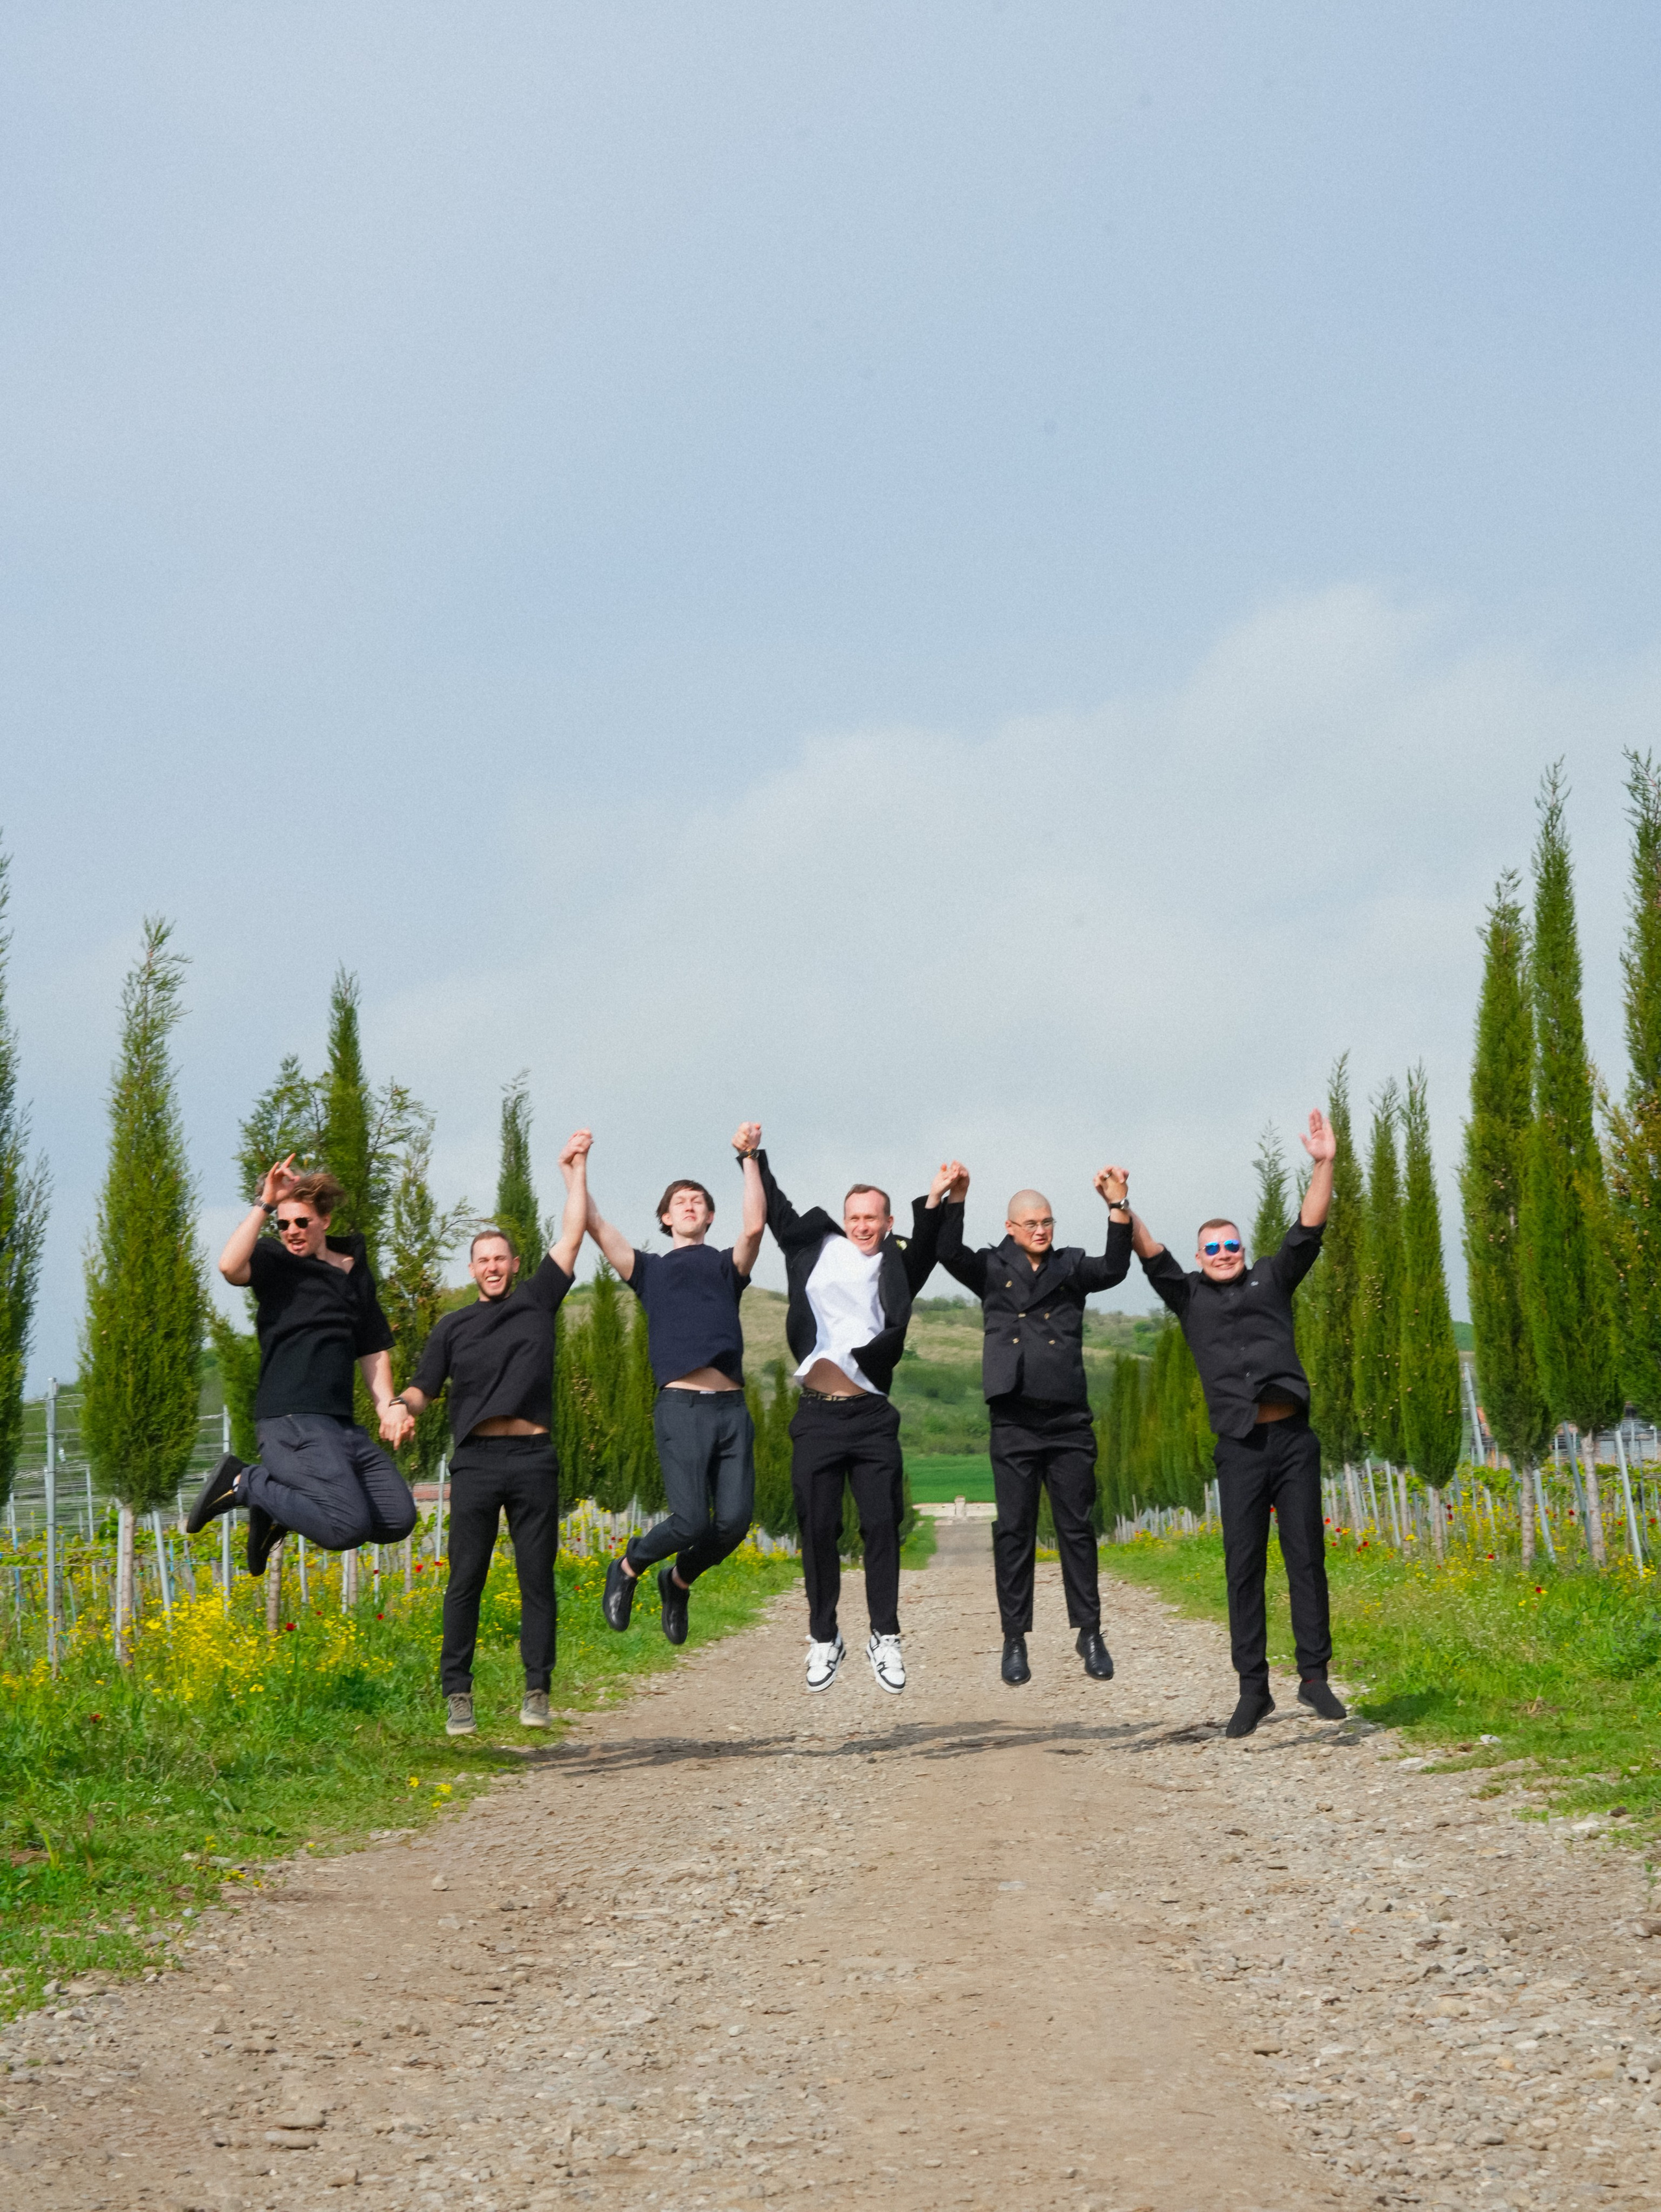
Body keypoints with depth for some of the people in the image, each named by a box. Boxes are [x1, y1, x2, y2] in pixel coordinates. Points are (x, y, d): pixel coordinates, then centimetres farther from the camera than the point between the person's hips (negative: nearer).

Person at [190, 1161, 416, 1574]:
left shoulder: (355, 1272, 19)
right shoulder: (274, 1260, 1)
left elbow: (374, 1348, 26)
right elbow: (229, 1266, -23)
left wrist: (387, 1407, 12)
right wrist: (264, 1204, -18)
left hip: (341, 1424, 7)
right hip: (290, 1419, -7)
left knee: (398, 1519, 3)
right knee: (349, 1527, -21)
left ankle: (277, 1507, 15)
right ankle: (246, 1483, -1)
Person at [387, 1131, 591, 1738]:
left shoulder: (537, 1300, 13)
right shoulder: (453, 1325, 15)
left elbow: (572, 1236, 10)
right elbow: (423, 1385, 9)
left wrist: (576, 1170, 10)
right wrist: (403, 1407, -13)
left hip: (533, 1459, -1)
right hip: (476, 1460, 1)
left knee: (537, 1578, 2)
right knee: (465, 1579, 0)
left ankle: (537, 1692, 7)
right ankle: (457, 1694, 5)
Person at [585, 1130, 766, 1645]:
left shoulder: (727, 1267, 21)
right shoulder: (651, 1270, 19)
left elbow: (755, 1226, 2)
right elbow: (596, 1226, 9)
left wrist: (749, 1160, -1)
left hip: (731, 1408, 2)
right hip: (682, 1406, -2)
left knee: (735, 1521, -7)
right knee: (691, 1521, -14)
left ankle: (678, 1581, 22)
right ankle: (628, 1569, 15)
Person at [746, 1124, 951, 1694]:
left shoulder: (896, 1267, 8)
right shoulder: (816, 1246, 12)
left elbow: (926, 1249, -10)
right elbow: (776, 1211, 20)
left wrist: (933, 1202, -25)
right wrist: (754, 1156, 14)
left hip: (872, 1416, -1)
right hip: (817, 1413, 1)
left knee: (881, 1526, -2)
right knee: (818, 1530, 3)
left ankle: (885, 1638, 8)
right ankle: (824, 1639, 13)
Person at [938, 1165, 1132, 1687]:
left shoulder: (1071, 1267, 10)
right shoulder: (993, 1269, 8)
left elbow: (1114, 1269, -8)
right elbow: (949, 1254, -9)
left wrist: (1117, 1206, -21)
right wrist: (955, 1198, -22)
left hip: (1069, 1423, 1)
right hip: (1014, 1424, -1)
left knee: (1078, 1529, 5)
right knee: (1014, 1532, 2)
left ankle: (1089, 1633, 11)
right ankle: (1015, 1640, 8)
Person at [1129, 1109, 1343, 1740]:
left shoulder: (1271, 1279, 13)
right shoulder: (1190, 1296, 12)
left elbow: (1307, 1233, 4)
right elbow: (1152, 1258, 0)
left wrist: (1323, 1167, -8)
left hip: (1294, 1439, 1)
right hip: (1240, 1447, 0)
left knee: (1307, 1557, 1)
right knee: (1244, 1566, 0)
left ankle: (1314, 1677, 7)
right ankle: (1252, 1689, 5)